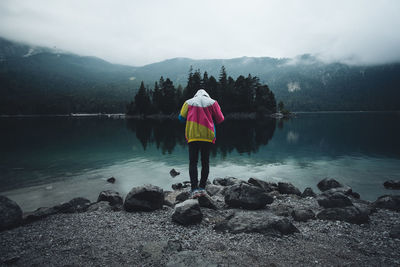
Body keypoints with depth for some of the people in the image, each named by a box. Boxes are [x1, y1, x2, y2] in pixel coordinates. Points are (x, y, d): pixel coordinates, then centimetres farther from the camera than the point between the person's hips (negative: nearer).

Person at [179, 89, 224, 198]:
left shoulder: (188, 102, 9)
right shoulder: (212, 102, 8)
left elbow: (181, 117, 3)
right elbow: (220, 119, 5)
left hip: (192, 136, 0)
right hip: (207, 136, 1)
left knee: (193, 162, 0)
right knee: (205, 162, 11)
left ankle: (195, 189, -9)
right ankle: (202, 187, 12)